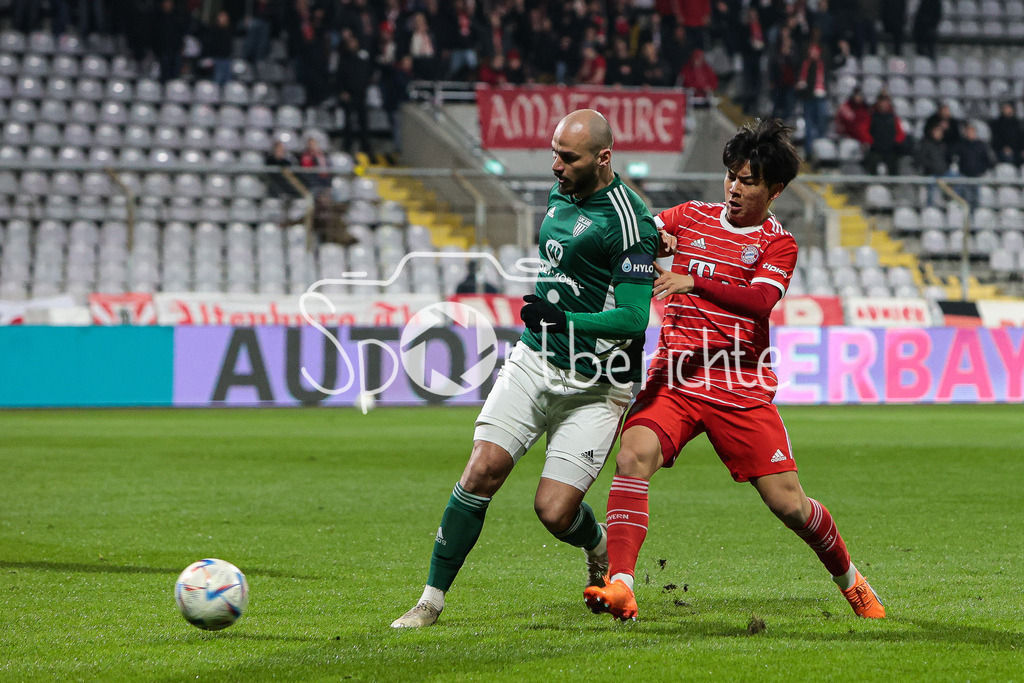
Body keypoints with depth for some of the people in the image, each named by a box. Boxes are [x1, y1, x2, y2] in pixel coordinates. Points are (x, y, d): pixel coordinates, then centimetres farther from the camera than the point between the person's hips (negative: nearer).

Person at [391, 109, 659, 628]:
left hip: (592, 386, -6)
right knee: (481, 473, -10)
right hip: (532, 363, 6)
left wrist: (564, 320, -31)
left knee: (555, 511, -9)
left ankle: (599, 548, 27)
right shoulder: (561, 196, 9)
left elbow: (633, 319, -20)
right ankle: (432, 599, -4)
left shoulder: (627, 221, -16)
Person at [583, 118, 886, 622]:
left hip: (741, 388, -2)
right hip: (672, 379, 2)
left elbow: (759, 300, -15)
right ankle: (619, 585, -34)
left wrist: (693, 281, -29)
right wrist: (653, 239, -12)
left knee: (788, 504, -2)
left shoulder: (778, 244, 4)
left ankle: (848, 579, 26)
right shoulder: (690, 218, 14)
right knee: (633, 456, -27)